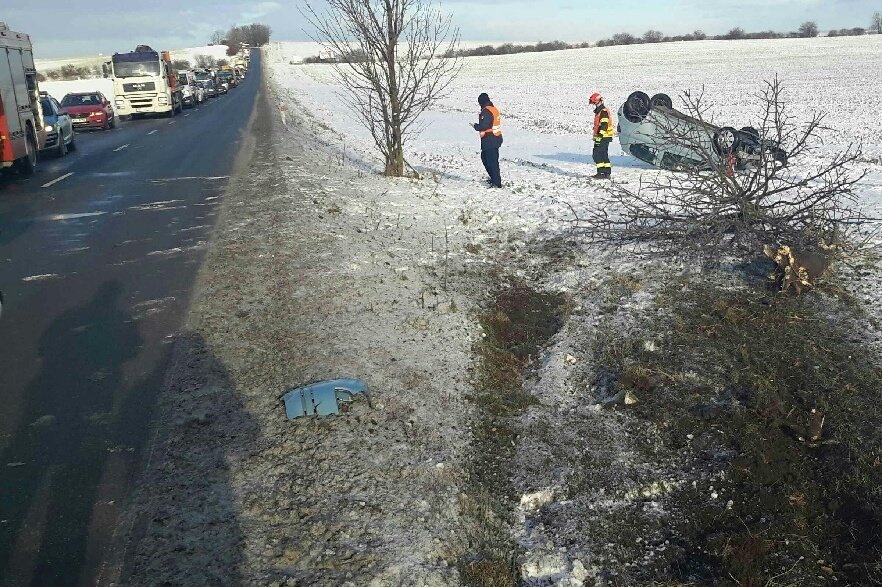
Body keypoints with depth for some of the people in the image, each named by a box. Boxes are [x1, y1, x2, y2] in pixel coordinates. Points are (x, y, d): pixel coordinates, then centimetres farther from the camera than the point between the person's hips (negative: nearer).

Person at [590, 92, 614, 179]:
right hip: (602, 138, 11)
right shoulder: (599, 112, 20)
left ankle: (601, 172, -13)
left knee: (597, 155, -12)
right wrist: (597, 137, 27)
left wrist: (599, 137, -25)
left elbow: (603, 126, -22)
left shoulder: (604, 112, -13)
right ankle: (607, 173, 16)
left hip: (603, 138, -11)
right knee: (604, 155, 12)